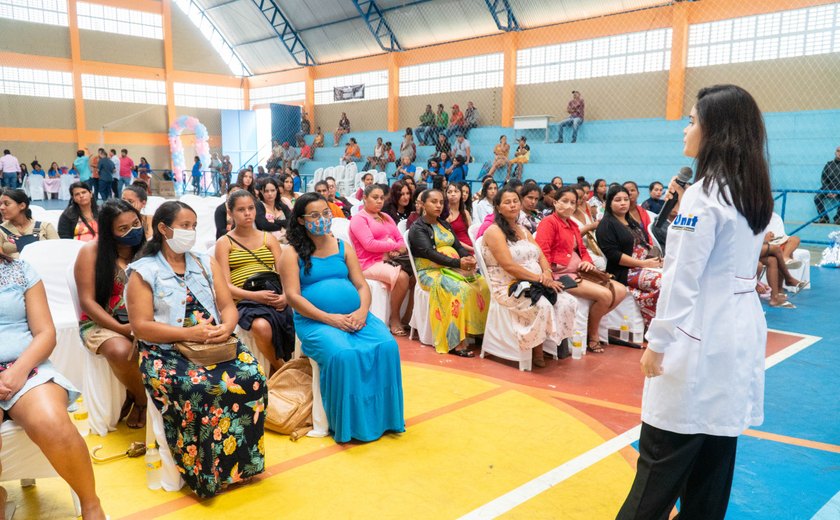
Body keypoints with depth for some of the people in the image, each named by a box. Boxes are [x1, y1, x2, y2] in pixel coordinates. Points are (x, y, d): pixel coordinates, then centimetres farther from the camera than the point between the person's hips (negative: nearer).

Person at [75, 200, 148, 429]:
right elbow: (87, 301, -8)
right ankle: (143, 399, -6)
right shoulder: (91, 251, -5)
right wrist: (121, 328, -19)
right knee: (121, 351, -36)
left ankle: (136, 396, -2)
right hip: (101, 322, -3)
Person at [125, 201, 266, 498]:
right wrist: (188, 333, -18)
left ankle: (243, 461, -9)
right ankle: (206, 475, -15)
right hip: (166, 351, -4)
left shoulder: (207, 263, 16)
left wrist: (226, 327, -13)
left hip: (215, 345, 4)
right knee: (199, 388, -33)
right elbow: (141, 326, -7)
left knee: (252, 376, -24)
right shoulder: (143, 272, 2)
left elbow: (228, 307, 11)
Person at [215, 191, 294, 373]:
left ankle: (276, 370, -4)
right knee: (261, 326, -36)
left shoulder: (269, 239, 21)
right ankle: (281, 370, -7)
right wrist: (254, 295, -17)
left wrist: (285, 295, -11)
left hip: (273, 295, 2)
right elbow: (225, 286, 2)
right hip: (243, 300, -2)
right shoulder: (224, 243, 11)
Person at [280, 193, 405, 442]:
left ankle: (383, 416, -9)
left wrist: (362, 311, -11)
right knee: (343, 355, -33)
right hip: (315, 321, -4)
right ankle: (348, 426, -15)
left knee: (387, 346, -23)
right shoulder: (293, 254, 4)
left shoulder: (344, 248, 17)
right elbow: (293, 296, -6)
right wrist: (329, 318, -16)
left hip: (354, 316, 4)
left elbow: (362, 285, 11)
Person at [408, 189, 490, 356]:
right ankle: (457, 342, -34)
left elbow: (458, 246, 11)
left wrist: (468, 258, -13)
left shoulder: (445, 224, 20)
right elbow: (429, 253, -17)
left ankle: (480, 330, -19)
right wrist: (458, 262, -29)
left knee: (483, 285, -19)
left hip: (453, 268, 7)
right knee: (460, 289, -34)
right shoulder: (417, 228, -2)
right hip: (431, 272, -6)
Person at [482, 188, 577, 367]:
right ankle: (537, 352, -13)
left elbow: (541, 257, 11)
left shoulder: (523, 230, 18)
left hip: (534, 285, 7)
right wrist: (540, 278, -19)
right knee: (543, 305, -33)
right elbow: (509, 266, -17)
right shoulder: (494, 231, -7)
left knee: (569, 302, -16)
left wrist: (547, 275, -12)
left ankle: (556, 341, -2)